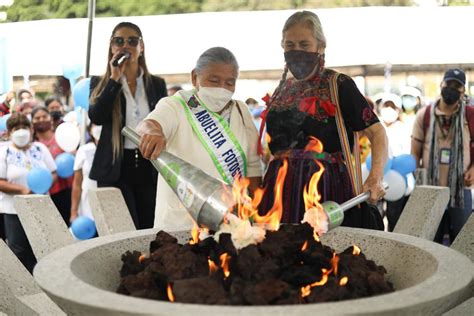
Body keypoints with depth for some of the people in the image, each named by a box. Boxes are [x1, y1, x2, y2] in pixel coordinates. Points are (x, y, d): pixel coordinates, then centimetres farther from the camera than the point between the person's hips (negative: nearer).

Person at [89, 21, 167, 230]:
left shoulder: (157, 84, 8)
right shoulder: (101, 83, 4)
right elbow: (96, 117, -14)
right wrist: (114, 79, -13)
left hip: (150, 167, 2)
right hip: (115, 168, -2)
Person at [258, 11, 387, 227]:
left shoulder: (338, 86, -1)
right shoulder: (281, 92, 16)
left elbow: (376, 132, -5)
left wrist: (376, 178, -21)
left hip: (326, 191, -4)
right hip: (281, 192, 5)